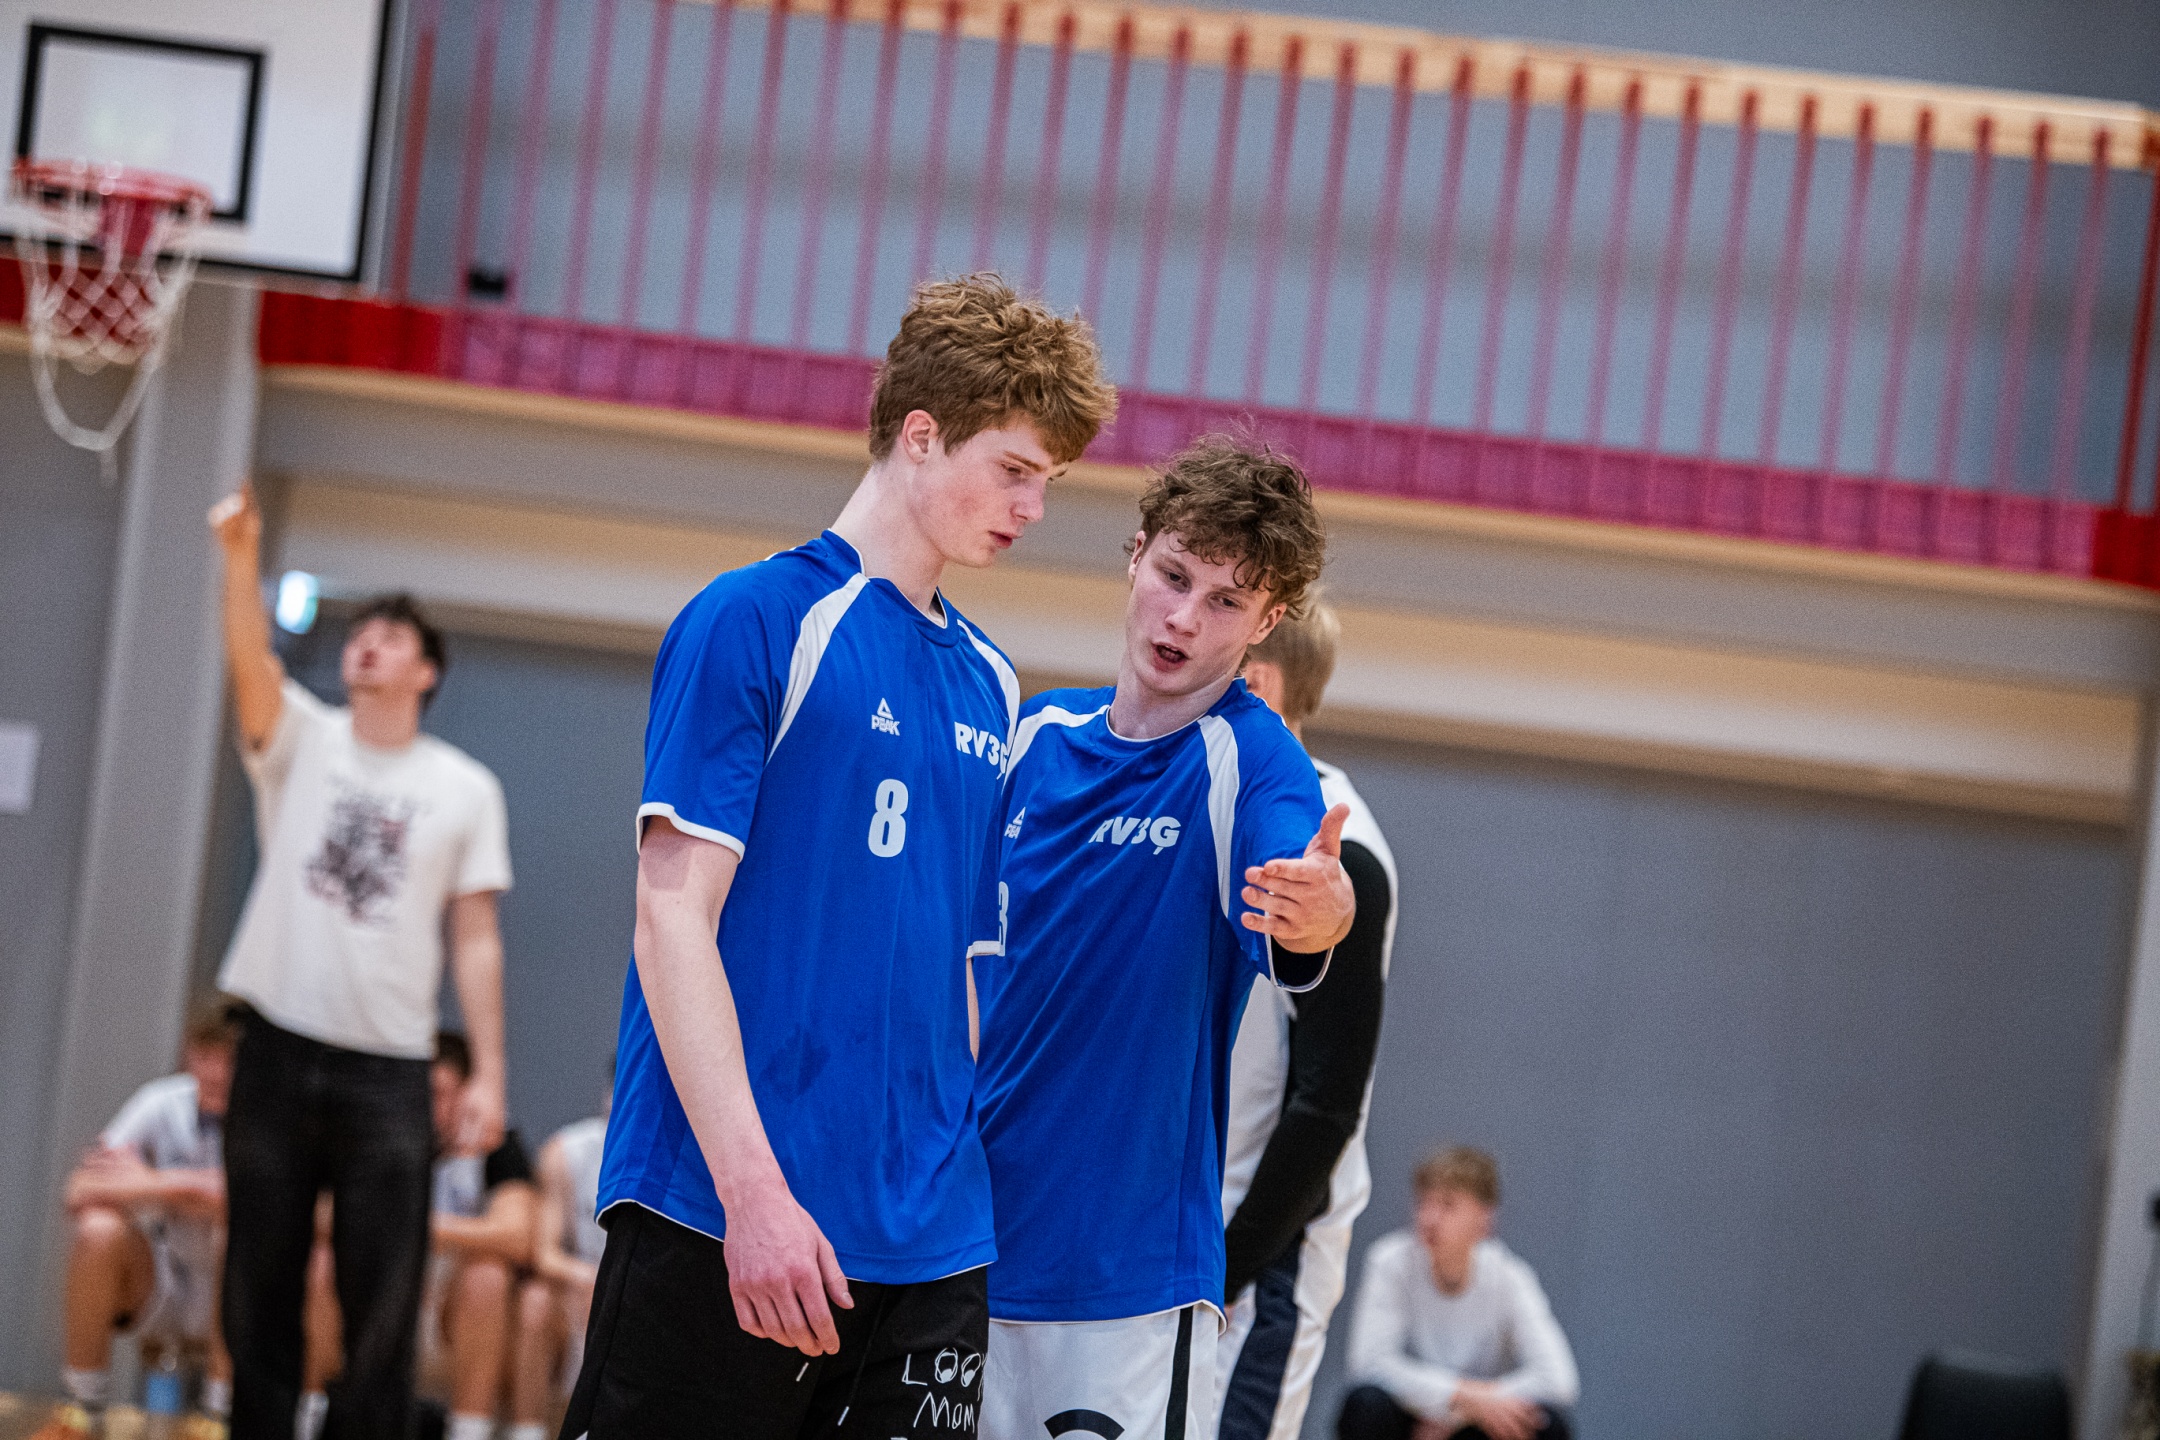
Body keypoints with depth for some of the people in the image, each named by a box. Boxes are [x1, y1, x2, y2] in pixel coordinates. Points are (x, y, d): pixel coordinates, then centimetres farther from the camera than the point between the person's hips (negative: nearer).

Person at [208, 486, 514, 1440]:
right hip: (278, 1050, 1)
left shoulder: (466, 788, 7)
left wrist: (489, 1073, -3)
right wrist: (241, 557, -33)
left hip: (389, 1072, -1)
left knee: (382, 1308, -3)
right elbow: (251, 661, -14)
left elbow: (476, 940, 5)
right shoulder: (300, 739, 7)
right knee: (259, 1291, 5)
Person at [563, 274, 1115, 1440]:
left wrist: (978, 1185, 13)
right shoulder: (756, 622, -5)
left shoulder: (988, 682, 15)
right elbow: (673, 918, -11)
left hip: (932, 1244, 6)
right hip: (718, 1217, -6)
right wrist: (755, 1188, -18)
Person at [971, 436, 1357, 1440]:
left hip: (1129, 1271, -5)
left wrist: (1320, 918, -51)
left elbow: (1286, 948, -30)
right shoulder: (1037, 734, 6)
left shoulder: (1252, 761, -10)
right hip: (969, 1242, 5)